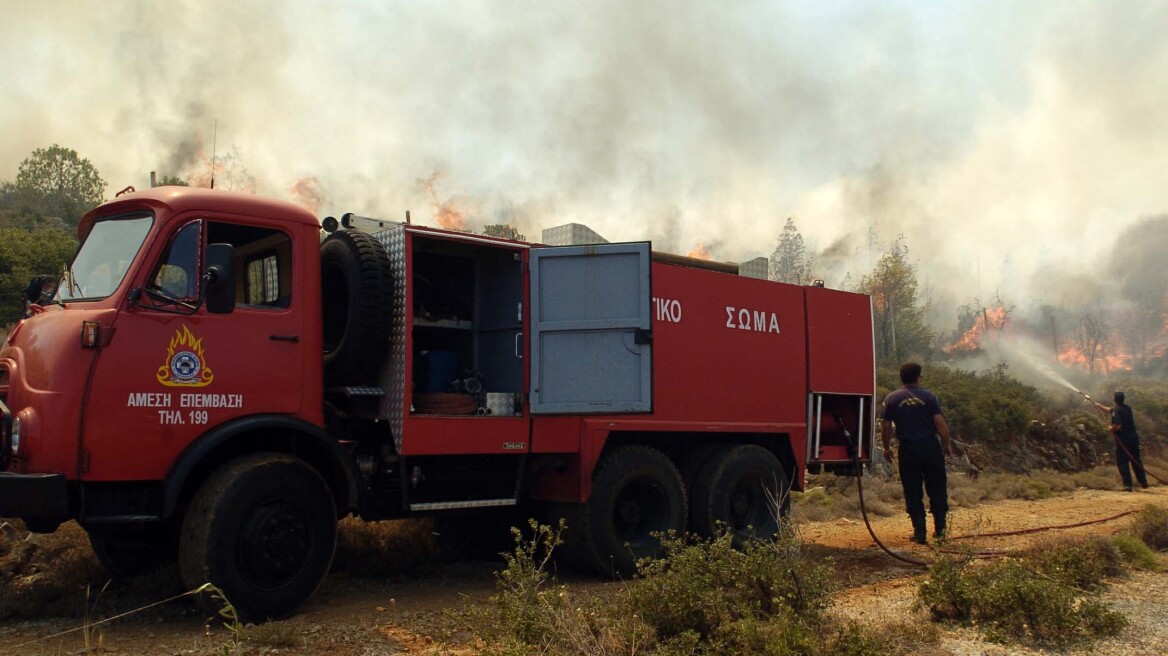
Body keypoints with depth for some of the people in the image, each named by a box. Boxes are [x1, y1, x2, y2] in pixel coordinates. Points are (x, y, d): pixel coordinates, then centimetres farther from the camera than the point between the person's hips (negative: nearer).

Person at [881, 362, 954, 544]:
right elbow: (940, 423, -6)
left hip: (907, 449, 0)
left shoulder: (891, 399, 1)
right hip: (930, 447, 0)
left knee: (913, 493, 6)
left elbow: (886, 427, 1)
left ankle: (920, 533, 5)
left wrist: (887, 448, 13)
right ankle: (939, 528, 14)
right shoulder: (929, 396, -1)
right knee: (937, 489, 12)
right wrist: (947, 444, 5)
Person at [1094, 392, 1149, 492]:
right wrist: (1099, 406, 33)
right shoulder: (1127, 408, 11)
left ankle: (1128, 485, -5)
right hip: (1133, 437, 7)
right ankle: (1143, 482, 22)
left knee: (1122, 462, 0)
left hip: (1123, 439, -7)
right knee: (1136, 461, 17)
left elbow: (1117, 425, -27)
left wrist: (1111, 429, -7)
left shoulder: (1117, 411, -15)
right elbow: (1109, 410, 25)